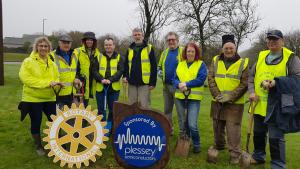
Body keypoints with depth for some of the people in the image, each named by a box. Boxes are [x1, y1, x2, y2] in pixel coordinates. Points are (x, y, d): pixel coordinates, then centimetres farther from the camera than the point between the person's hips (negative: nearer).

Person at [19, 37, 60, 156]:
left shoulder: (52, 63, 7)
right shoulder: (28, 61, -9)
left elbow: (56, 77, 7)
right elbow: (26, 78, -20)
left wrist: (55, 83, -18)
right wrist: (47, 83, -24)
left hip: (49, 98, 4)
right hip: (33, 98, -4)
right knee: (36, 122, 8)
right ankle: (38, 146, 28)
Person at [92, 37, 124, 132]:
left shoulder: (119, 57, 7)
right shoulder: (99, 57, 10)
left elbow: (120, 71, -5)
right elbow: (94, 71, 0)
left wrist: (111, 80, -19)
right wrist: (101, 79, -18)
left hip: (114, 88, 0)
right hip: (100, 88, 1)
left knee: (113, 109, 7)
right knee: (101, 109, 7)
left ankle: (109, 127, 21)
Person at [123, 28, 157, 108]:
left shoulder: (149, 48, 0)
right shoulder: (129, 49, 12)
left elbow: (154, 66, -4)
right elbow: (126, 65, 18)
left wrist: (153, 82, -9)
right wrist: (125, 76, 1)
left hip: (144, 83, -4)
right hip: (132, 83, 4)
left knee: (144, 106, -1)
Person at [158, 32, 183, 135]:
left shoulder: (182, 51, -6)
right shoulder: (165, 52, 13)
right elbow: (160, 66, 23)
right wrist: (159, 71, 1)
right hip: (166, 85, 6)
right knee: (167, 109, 14)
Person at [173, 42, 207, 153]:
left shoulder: (201, 64, 1)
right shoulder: (180, 64, 14)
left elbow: (201, 79, -11)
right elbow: (175, 78, 7)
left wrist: (186, 84, -16)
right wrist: (179, 85, -15)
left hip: (194, 98, -4)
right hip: (179, 97, 5)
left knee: (192, 124, -10)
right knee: (182, 122, 14)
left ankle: (196, 144, 13)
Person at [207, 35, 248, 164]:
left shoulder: (243, 63, -3)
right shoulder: (215, 61, 5)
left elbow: (244, 84, -8)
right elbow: (211, 79, 1)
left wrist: (230, 97, -16)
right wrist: (217, 95, -12)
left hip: (235, 103, -3)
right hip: (217, 102, 4)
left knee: (233, 129, -3)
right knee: (218, 127, 16)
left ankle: (235, 154, 11)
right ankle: (218, 146, 38)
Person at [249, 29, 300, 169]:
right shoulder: (261, 57, 11)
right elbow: (251, 76, 15)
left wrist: (277, 81, -21)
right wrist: (252, 92, 0)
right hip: (259, 104, 6)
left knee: (276, 137, -1)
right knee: (258, 133, 20)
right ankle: (258, 156, 39)